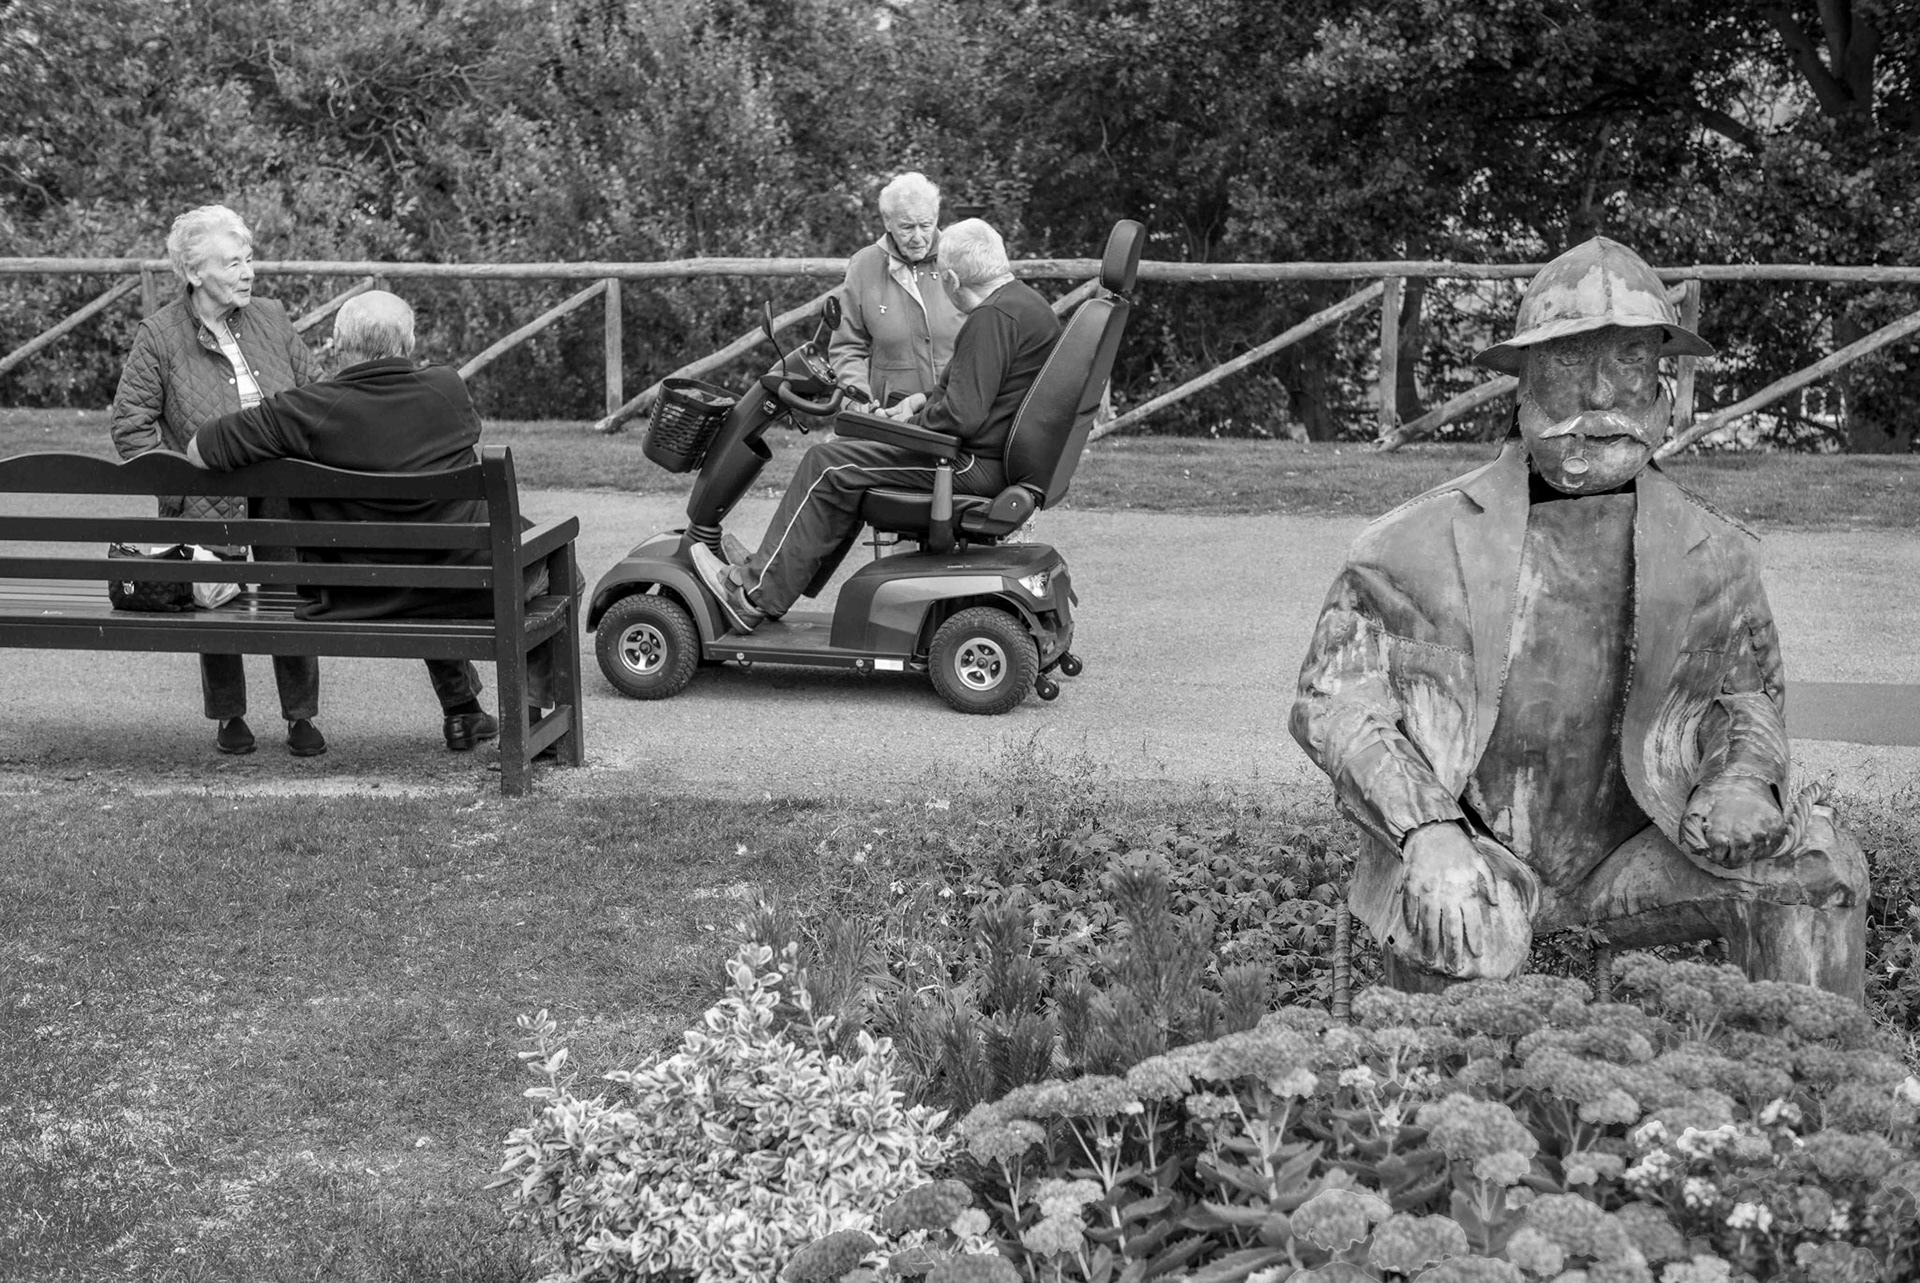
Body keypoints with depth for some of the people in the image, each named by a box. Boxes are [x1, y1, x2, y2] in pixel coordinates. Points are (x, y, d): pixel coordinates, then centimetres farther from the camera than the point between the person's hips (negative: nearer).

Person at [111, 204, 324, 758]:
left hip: (284, 495, 2)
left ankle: (301, 716, 12)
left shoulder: (272, 319, 6)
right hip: (207, 504, -2)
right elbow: (131, 424, -4)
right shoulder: (158, 335, -6)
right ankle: (229, 717, 22)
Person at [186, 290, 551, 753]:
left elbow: (198, 451, -11)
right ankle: (530, 710, 25)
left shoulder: (307, 410, -16)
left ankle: (462, 713, 43)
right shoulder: (445, 389, -11)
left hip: (361, 600, 2)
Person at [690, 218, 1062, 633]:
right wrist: (926, 400, 14)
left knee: (828, 467, -9)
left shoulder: (993, 318, -20)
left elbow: (962, 415, -25)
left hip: (976, 465, -11)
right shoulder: (1027, 301, 13)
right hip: (1001, 457, 11)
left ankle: (757, 593, -3)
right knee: (846, 455, 17)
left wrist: (910, 423, -9)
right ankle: (776, 574, 15)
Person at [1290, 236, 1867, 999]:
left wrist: (1745, 782, -6)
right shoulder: (1421, 544, -5)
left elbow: (1749, 694, 19)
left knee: (1817, 869, -17)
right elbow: (1332, 696, -4)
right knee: (1470, 933, -34)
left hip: (1630, 859, 3)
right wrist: (1426, 829, -19)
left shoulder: (1712, 554, 5)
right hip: (1477, 852, -3)